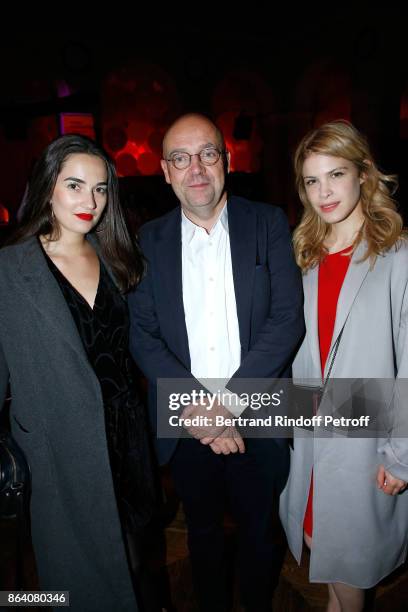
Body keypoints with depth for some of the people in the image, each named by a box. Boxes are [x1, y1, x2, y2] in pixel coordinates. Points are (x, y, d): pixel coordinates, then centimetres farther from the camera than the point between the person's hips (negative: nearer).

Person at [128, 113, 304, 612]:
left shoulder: (268, 224, -4)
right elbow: (142, 335, -6)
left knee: (258, 529, 21)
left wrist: (227, 401, -18)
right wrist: (195, 408, -16)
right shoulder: (149, 240, -1)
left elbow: (287, 318, -12)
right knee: (202, 530, 23)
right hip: (187, 423, 1)